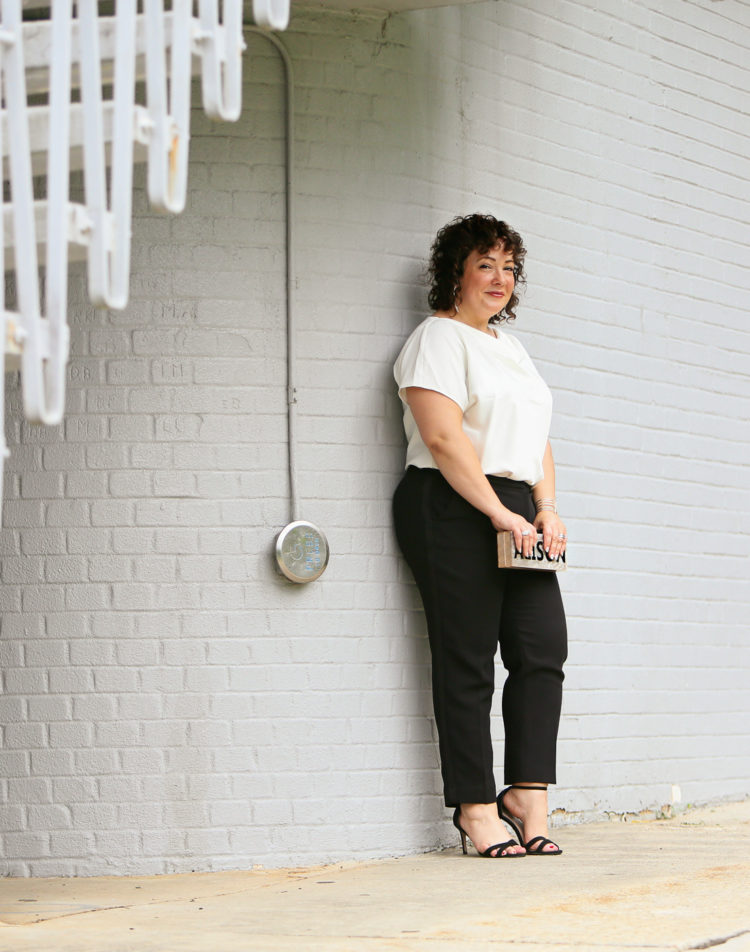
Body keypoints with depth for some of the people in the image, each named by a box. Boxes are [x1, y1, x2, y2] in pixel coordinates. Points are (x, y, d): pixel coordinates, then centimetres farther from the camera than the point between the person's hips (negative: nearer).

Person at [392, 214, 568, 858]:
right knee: (467, 663, -6)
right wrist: (500, 514, -17)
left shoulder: (510, 346, 24)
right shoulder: (439, 338, -3)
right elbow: (445, 438, -14)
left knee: (544, 647, -4)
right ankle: (475, 808, -2)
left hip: (515, 510, 8)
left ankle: (528, 793, 2)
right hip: (453, 509, -8)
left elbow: (535, 438, 22)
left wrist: (546, 509, 6)